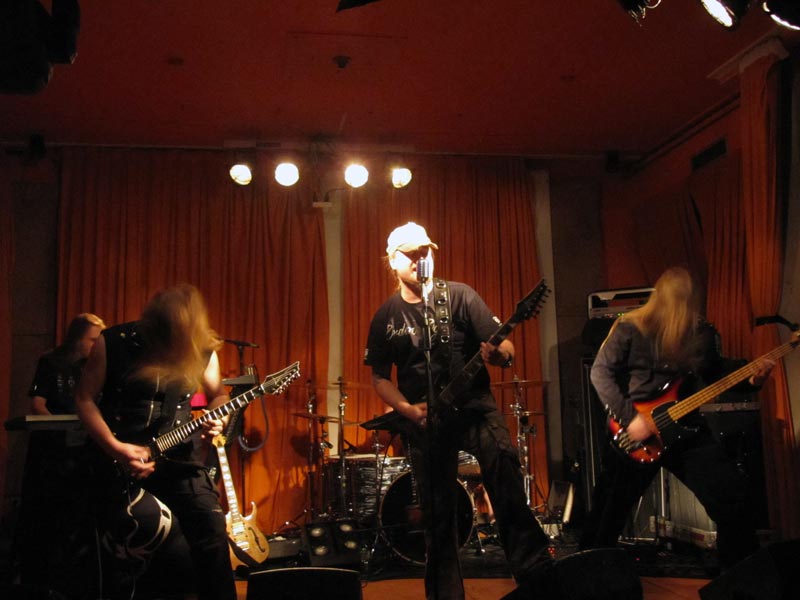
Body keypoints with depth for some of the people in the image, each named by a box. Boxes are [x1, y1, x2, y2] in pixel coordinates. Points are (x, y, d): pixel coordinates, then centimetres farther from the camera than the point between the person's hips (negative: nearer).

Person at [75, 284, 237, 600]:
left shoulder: (202, 350, -2)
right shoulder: (113, 343, -10)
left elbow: (217, 394, 13)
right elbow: (85, 398, -5)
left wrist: (216, 418, -11)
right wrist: (115, 449, -15)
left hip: (176, 455, 3)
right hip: (119, 457, -2)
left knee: (212, 529, -11)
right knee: (154, 526, -20)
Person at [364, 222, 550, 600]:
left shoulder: (460, 296, -1)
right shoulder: (385, 317, 5)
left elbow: (505, 348, -4)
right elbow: (380, 377, 10)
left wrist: (499, 354, -28)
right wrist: (408, 409, -6)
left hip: (474, 406, -2)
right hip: (423, 420, 2)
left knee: (506, 476, -24)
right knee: (437, 516, 6)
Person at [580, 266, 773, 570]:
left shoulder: (703, 332, 6)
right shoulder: (630, 328, -8)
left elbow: (716, 375, 18)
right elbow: (601, 372, -12)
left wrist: (750, 379, -1)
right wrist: (629, 417, -20)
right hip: (635, 431, -4)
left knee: (734, 496, -3)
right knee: (609, 511, 3)